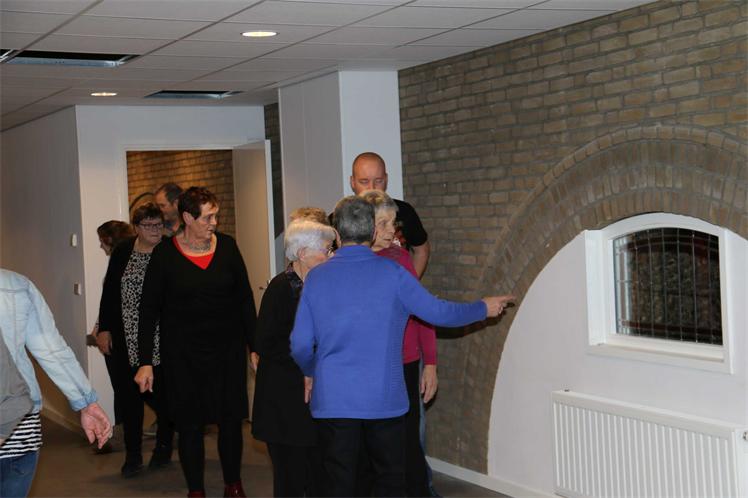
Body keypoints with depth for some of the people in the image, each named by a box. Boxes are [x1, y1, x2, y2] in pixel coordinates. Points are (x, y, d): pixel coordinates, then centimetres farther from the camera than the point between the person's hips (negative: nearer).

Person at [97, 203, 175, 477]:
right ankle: (133, 455, 12)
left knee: (163, 395, 4)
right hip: (127, 339, 2)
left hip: (162, 341, -2)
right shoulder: (122, 252, 4)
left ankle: (163, 447, 25)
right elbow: (109, 292, 8)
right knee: (129, 395, 2)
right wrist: (104, 329, 3)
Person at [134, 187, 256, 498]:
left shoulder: (227, 246, 1)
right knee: (190, 423, 4)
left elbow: (245, 299, 6)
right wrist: (145, 362, -6)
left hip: (228, 348, 2)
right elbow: (149, 310, -2)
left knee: (231, 418, 6)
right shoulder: (165, 254, -6)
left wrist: (255, 346, 1)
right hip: (182, 353, -2)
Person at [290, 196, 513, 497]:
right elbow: (439, 313, 0)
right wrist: (484, 308, 17)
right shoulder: (391, 273, -7)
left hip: (333, 400, 1)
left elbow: (301, 345, 1)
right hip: (384, 398, -1)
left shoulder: (316, 277, -1)